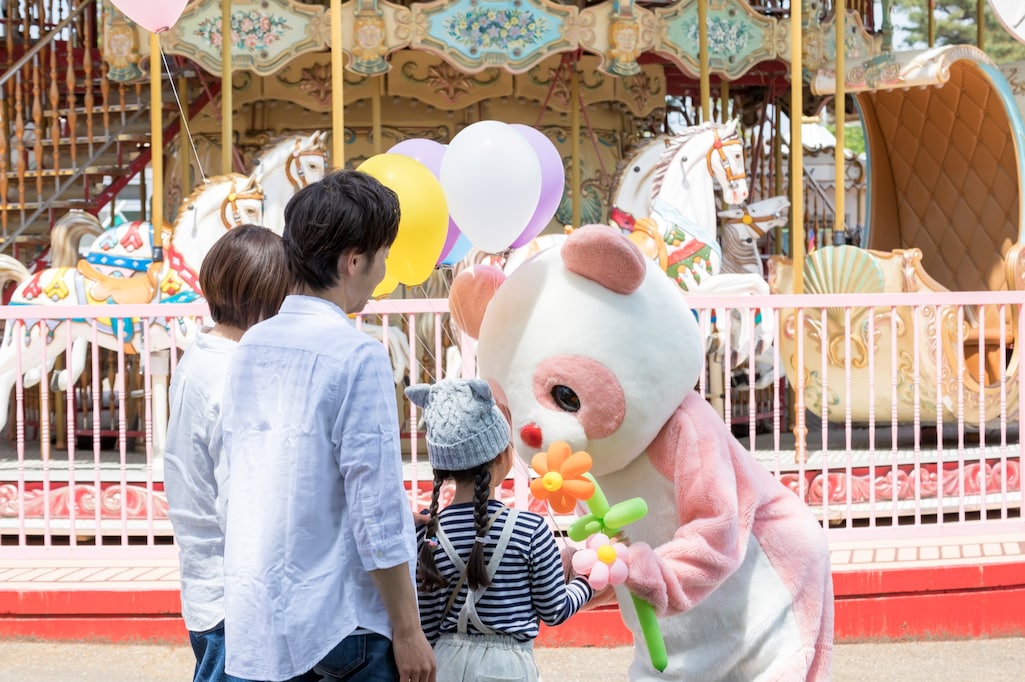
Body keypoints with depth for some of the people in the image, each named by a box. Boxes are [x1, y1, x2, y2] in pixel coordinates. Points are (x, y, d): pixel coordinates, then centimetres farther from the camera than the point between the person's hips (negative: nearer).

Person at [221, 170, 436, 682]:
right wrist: (407, 631, -10)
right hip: (341, 618, -7)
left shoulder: (252, 346, 6)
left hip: (259, 620, 7)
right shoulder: (358, 356, -15)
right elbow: (374, 509, -17)